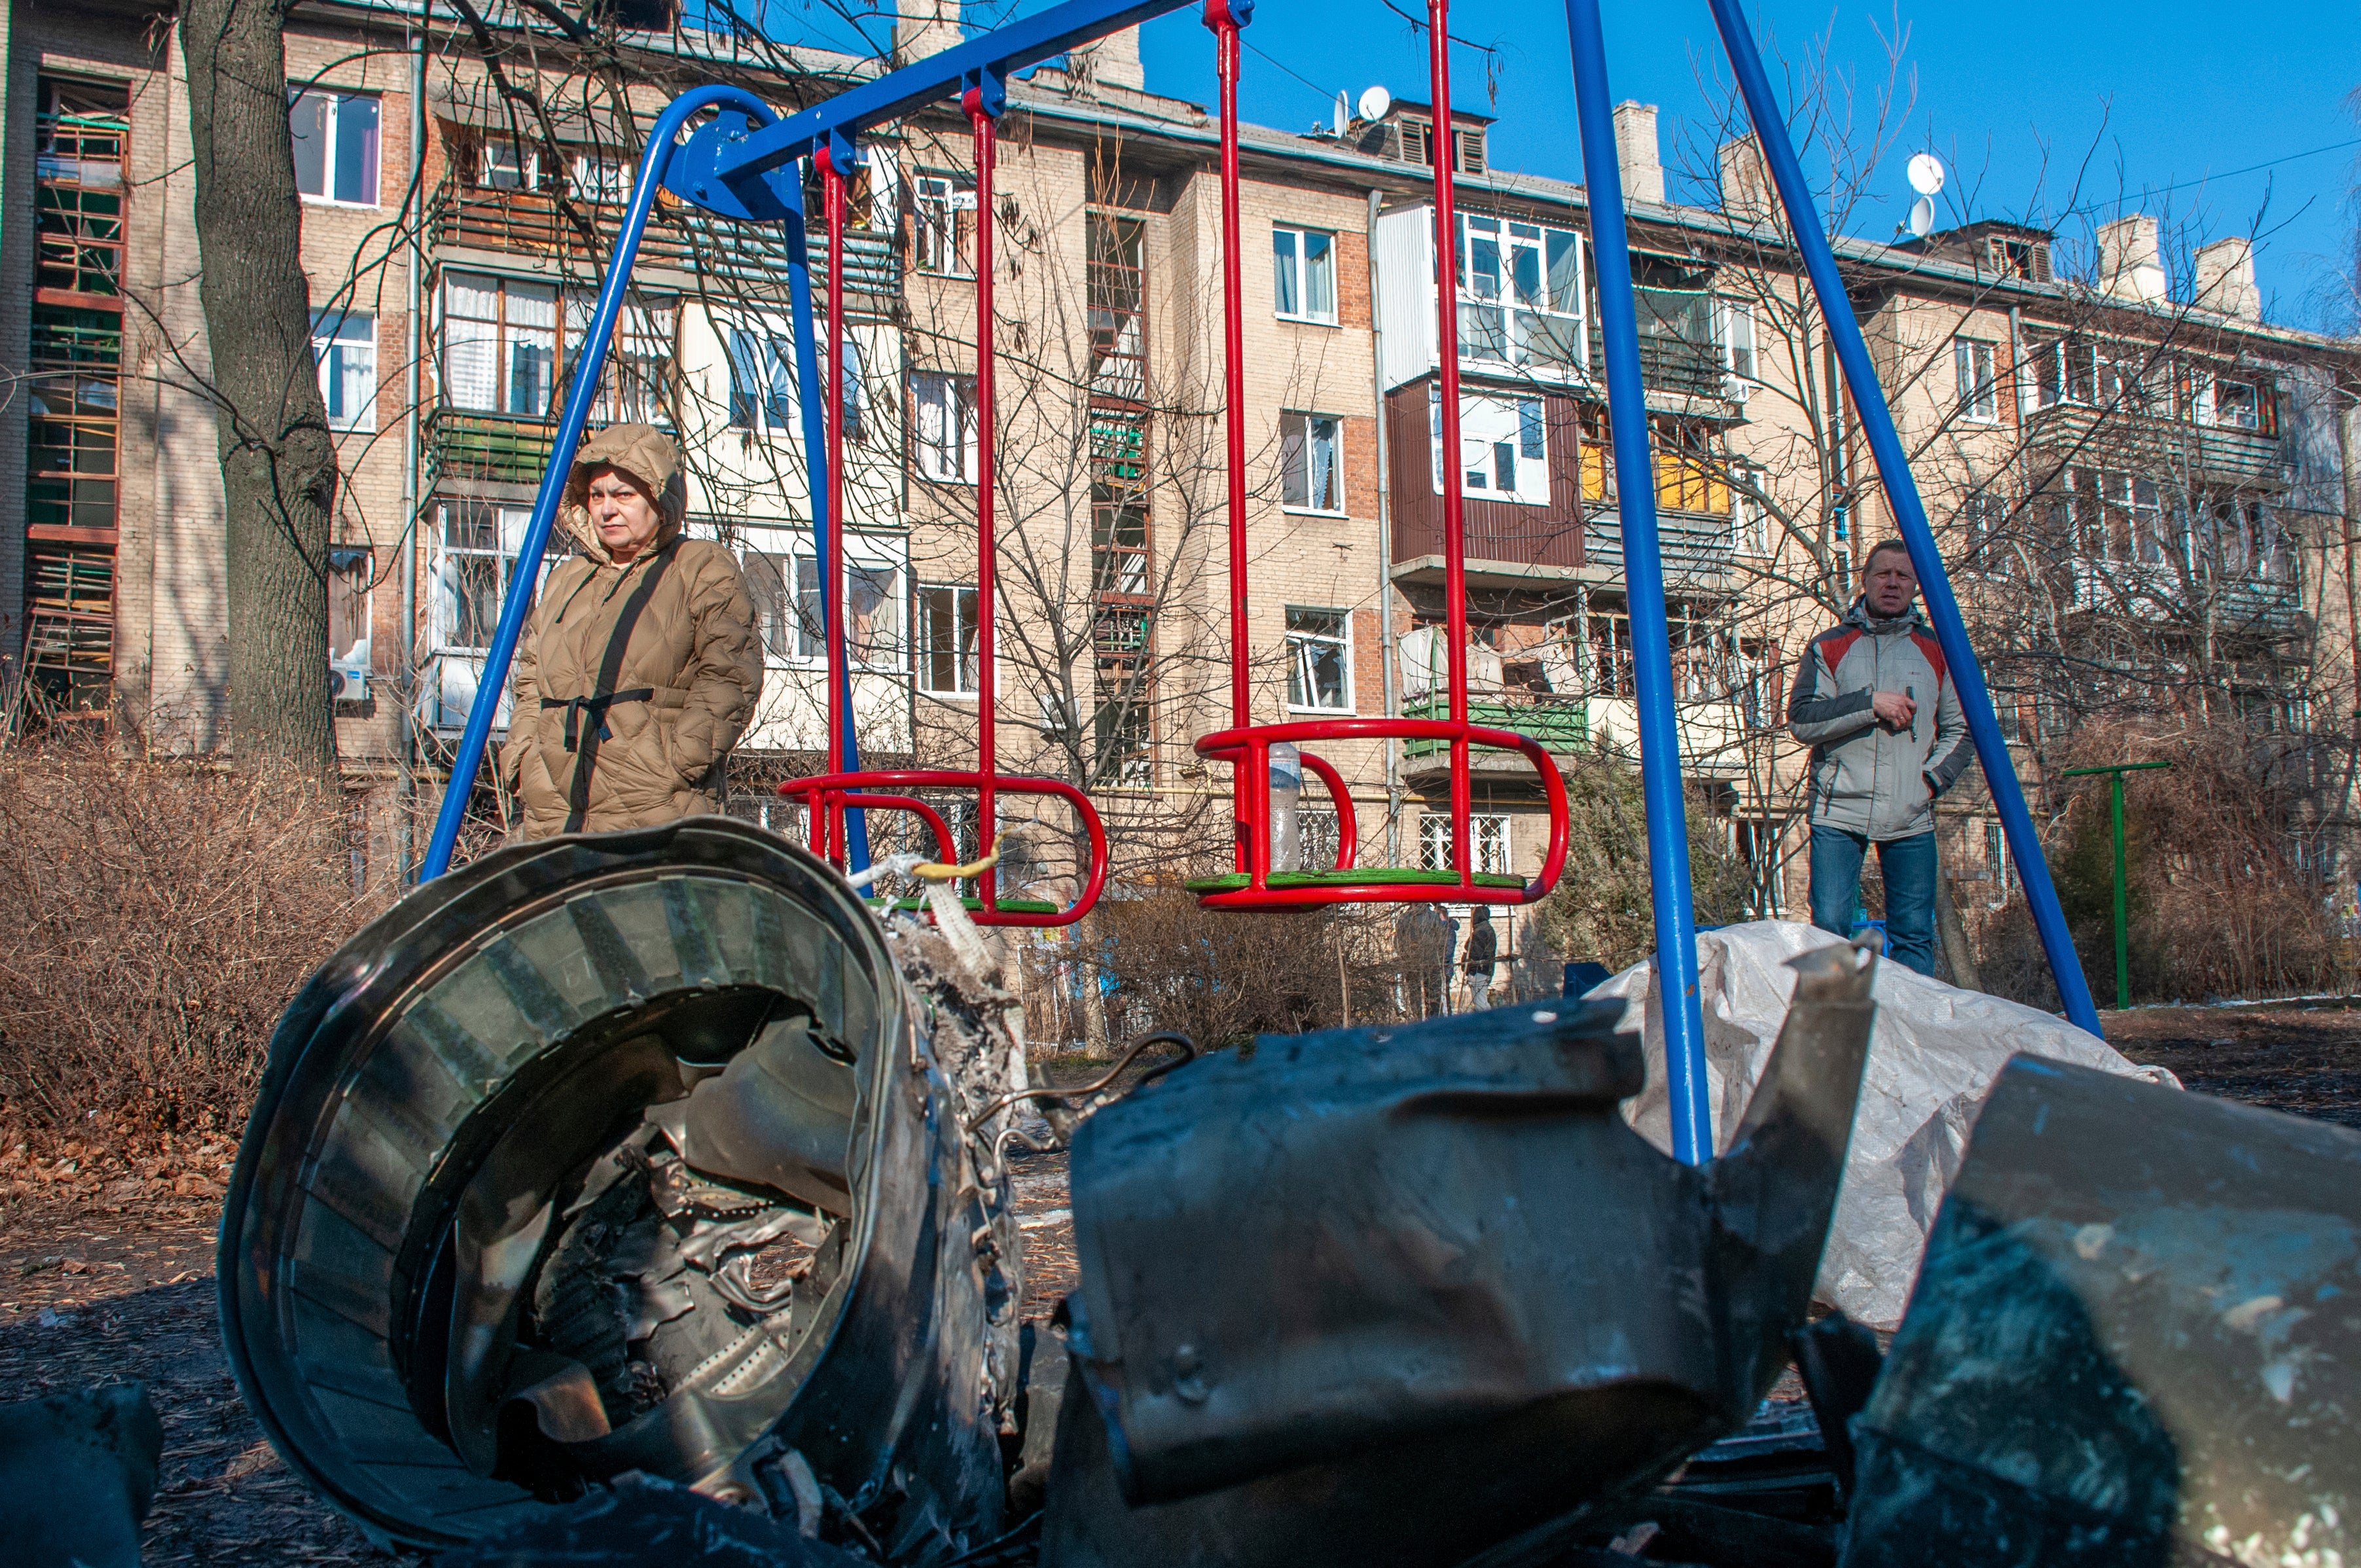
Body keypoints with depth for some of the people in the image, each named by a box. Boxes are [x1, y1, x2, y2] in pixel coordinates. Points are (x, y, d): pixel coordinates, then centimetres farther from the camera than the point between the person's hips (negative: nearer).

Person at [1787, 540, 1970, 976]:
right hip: (1839, 813, -2)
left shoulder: (1935, 651, 13)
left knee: (1914, 936, 2)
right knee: (1830, 928, -8)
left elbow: (1960, 730, 15)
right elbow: (1801, 720, -4)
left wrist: (1933, 778, -1)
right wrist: (1870, 704, -13)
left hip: (1912, 820, 2)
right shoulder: (1829, 646, 7)